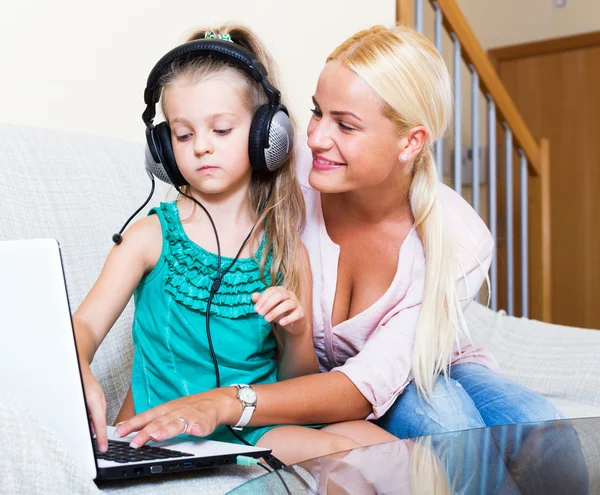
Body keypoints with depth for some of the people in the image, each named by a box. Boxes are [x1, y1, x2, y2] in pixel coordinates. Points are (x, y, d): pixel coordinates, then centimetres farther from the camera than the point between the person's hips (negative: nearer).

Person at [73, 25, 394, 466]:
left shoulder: (286, 251, 5)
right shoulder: (151, 237, 1)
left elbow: (299, 382, 10)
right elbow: (85, 325, -8)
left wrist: (294, 334, -12)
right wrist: (81, 376, -30)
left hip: (263, 423, 4)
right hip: (170, 427, -3)